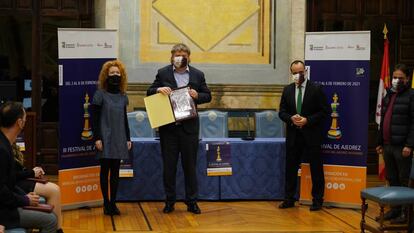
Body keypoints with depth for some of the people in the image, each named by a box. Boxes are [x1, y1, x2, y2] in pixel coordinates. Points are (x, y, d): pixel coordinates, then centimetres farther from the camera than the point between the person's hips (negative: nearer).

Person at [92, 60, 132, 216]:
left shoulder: (123, 96, 10)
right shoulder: (100, 94, -4)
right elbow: (94, 118, -6)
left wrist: (128, 138, 13)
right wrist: (97, 138, -12)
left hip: (119, 139, 4)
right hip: (105, 138, -4)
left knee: (115, 171, 6)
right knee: (105, 170, 2)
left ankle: (113, 203, 12)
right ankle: (106, 203, 9)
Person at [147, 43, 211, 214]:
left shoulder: (197, 75, 6)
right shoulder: (162, 73, 4)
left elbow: (208, 96, 11)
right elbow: (149, 93, 7)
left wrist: (197, 96, -10)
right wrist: (158, 89, -14)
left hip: (189, 127, 0)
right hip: (168, 127, 0)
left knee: (190, 165, 5)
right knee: (169, 166, 6)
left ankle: (191, 201, 14)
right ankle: (169, 201, 16)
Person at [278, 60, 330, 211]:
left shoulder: (316, 89, -5)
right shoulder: (287, 90, 8)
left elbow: (324, 111, -6)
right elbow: (282, 112, 8)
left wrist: (308, 120, -16)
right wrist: (291, 118, -13)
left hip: (311, 135, -4)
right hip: (293, 135, 4)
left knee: (316, 168, 3)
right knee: (291, 167, 8)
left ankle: (317, 200, 13)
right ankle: (289, 199, 17)